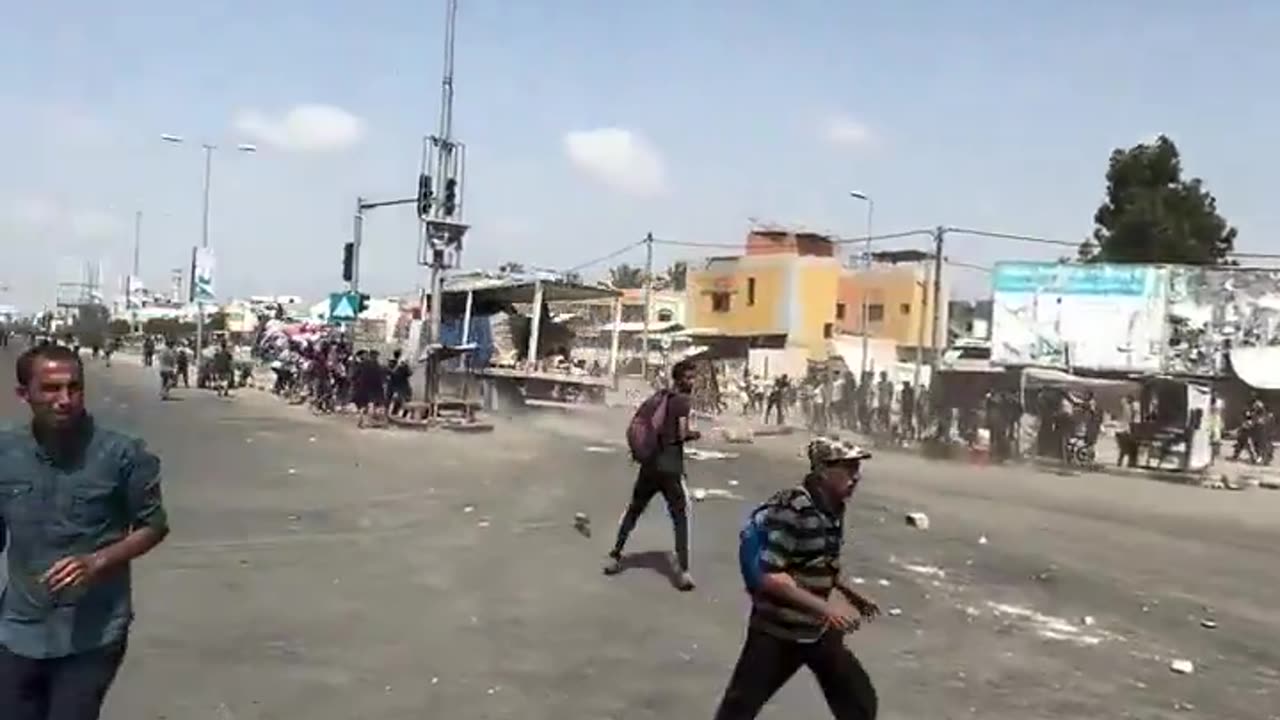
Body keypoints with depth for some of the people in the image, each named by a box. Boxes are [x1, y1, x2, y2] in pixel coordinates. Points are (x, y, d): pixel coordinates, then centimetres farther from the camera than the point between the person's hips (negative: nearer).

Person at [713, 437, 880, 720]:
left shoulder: (833, 509, 2)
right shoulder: (793, 508, -24)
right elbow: (769, 576, -28)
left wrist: (851, 593, 12)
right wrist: (825, 607, -30)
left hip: (818, 631, 8)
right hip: (776, 633, -8)